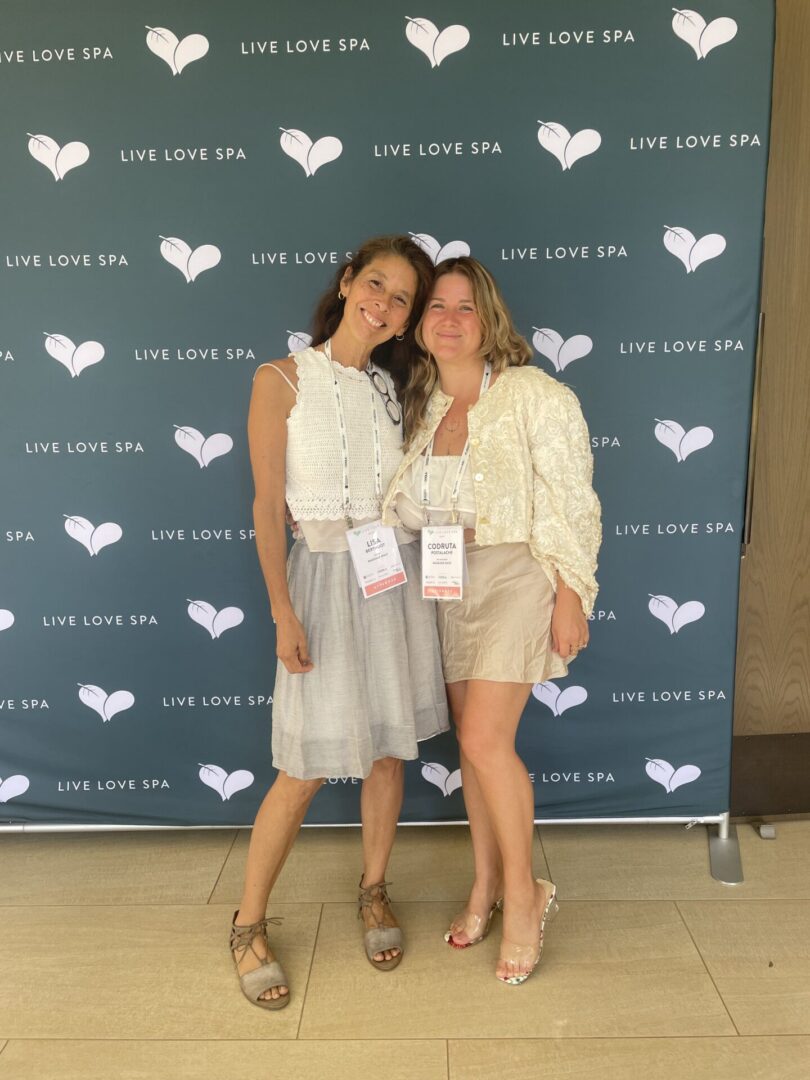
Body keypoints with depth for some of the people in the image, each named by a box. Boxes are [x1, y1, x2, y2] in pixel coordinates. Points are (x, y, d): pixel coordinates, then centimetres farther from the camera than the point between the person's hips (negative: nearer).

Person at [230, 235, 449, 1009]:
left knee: (387, 748, 12)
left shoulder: (391, 388, 8)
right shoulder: (281, 381, -6)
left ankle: (373, 892, 34)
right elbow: (268, 507, -8)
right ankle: (248, 926, 21)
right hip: (325, 575, -4)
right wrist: (283, 612, -13)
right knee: (308, 767, 0)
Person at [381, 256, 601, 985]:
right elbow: (408, 506, 9)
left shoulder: (534, 396, -10)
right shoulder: (423, 405, 8)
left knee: (485, 739, -11)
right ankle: (487, 885, 29)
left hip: (517, 576, -6)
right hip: (451, 586, 6)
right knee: (474, 740, 12)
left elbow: (569, 502, -11)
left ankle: (524, 894, 12)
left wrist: (570, 596, -14)